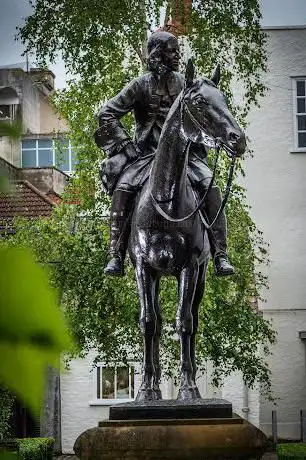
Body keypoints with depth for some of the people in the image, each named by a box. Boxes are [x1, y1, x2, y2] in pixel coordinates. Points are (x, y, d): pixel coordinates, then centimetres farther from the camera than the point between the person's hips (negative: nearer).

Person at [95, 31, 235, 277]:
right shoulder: (141, 85, 2)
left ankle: (220, 256, -20)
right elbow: (107, 113, 2)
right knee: (122, 188, -27)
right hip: (147, 154, -2)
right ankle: (116, 256, -21)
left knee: (211, 188, -22)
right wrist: (125, 144, -6)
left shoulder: (185, 84, 9)